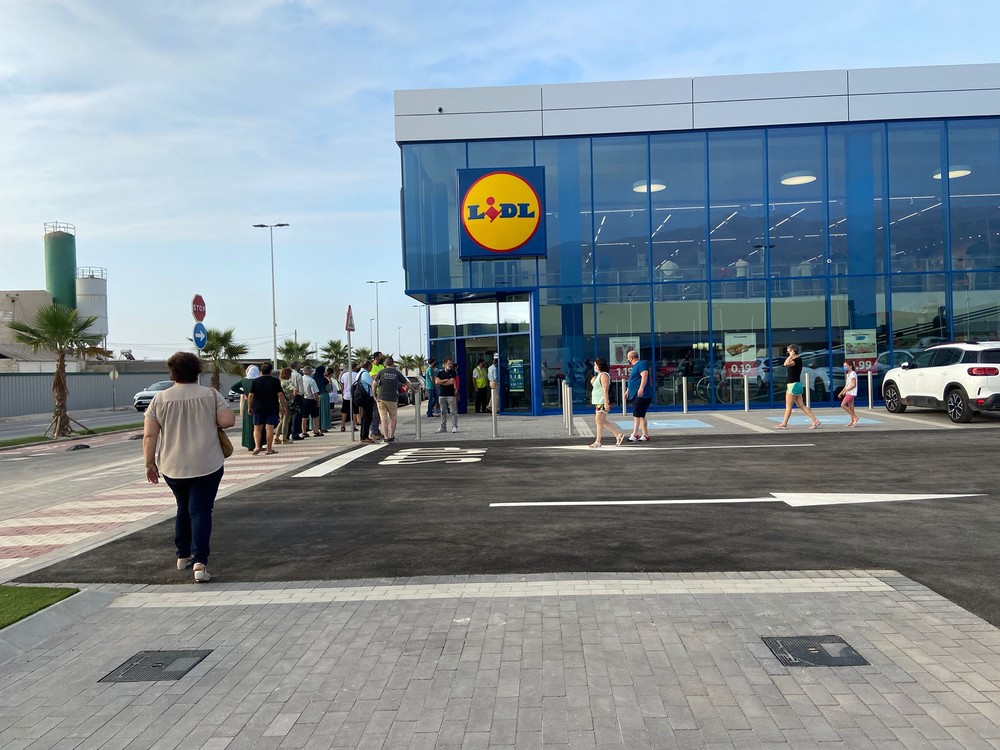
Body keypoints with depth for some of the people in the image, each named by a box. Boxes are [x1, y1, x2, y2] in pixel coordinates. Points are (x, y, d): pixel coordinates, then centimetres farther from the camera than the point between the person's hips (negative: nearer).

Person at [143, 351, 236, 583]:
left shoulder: (159, 399, 0)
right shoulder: (210, 394, -5)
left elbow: (149, 436, -2)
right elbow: (228, 420, -10)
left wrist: (150, 464, 6)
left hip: (172, 467, 3)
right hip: (206, 466, -3)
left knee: (183, 508, 21)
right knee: (200, 511, -2)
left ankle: (183, 556, 29)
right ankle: (199, 561, -15)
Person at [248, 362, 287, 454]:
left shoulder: (255, 381, 1)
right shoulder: (275, 381, -3)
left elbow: (250, 395, 0)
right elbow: (280, 395, -6)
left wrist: (249, 407, 9)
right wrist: (283, 406, 1)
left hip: (258, 408, 1)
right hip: (272, 409, -1)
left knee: (257, 428, 11)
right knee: (270, 428, 0)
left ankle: (257, 446, -4)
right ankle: (269, 449, 2)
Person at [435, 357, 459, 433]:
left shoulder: (453, 372, 1)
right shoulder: (440, 372, 7)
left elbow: (452, 382, -11)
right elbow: (436, 382, -5)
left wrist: (442, 382, -2)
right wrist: (446, 380, -8)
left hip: (451, 394, -3)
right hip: (442, 395, 3)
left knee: (453, 411, -4)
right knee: (443, 412, 9)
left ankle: (455, 427, -2)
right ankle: (443, 427, 16)